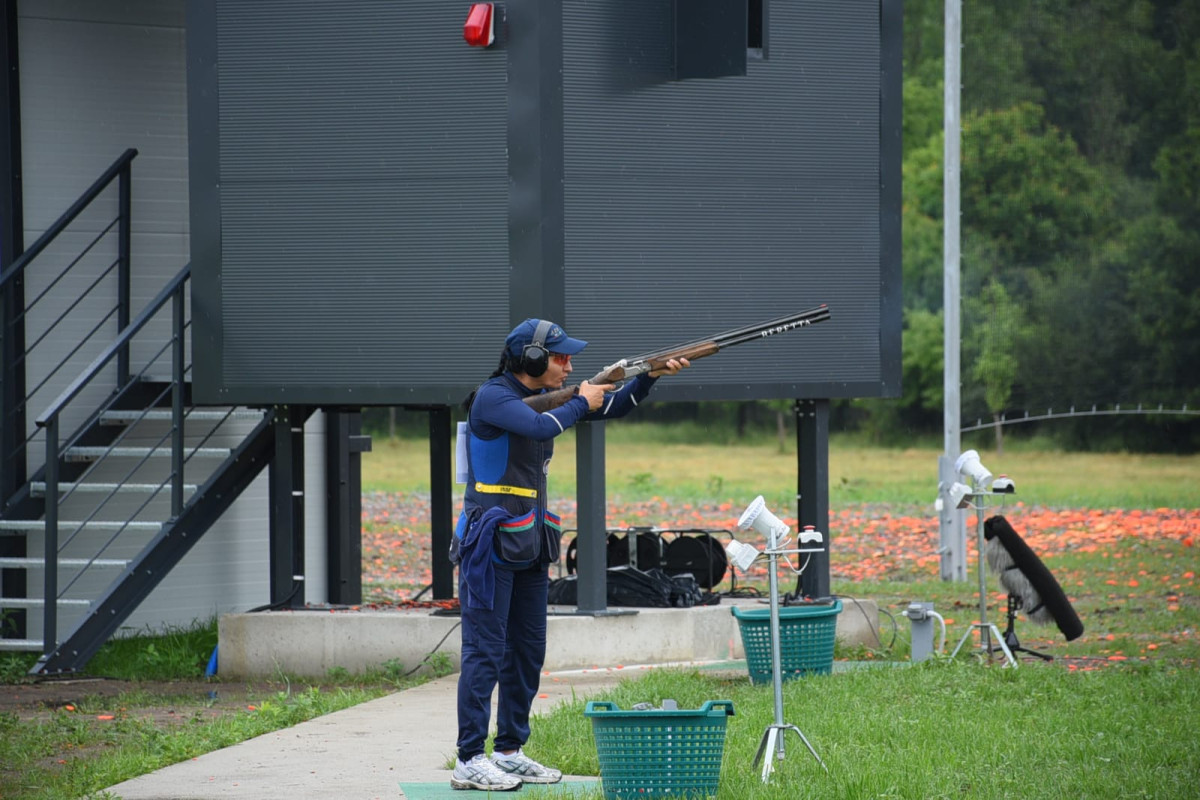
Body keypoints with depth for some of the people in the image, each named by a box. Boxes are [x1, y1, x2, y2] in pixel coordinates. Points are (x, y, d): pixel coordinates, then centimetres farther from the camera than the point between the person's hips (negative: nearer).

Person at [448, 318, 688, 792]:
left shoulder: (547, 395, 12)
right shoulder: (492, 397, -13)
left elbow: (613, 408, 17)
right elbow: (542, 427, -29)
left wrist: (651, 376, 1)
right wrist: (581, 404, -11)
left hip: (529, 544, 9)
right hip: (490, 543, -9)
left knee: (527, 651, 11)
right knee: (485, 651, -9)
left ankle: (510, 752, 19)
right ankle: (468, 762, -9)